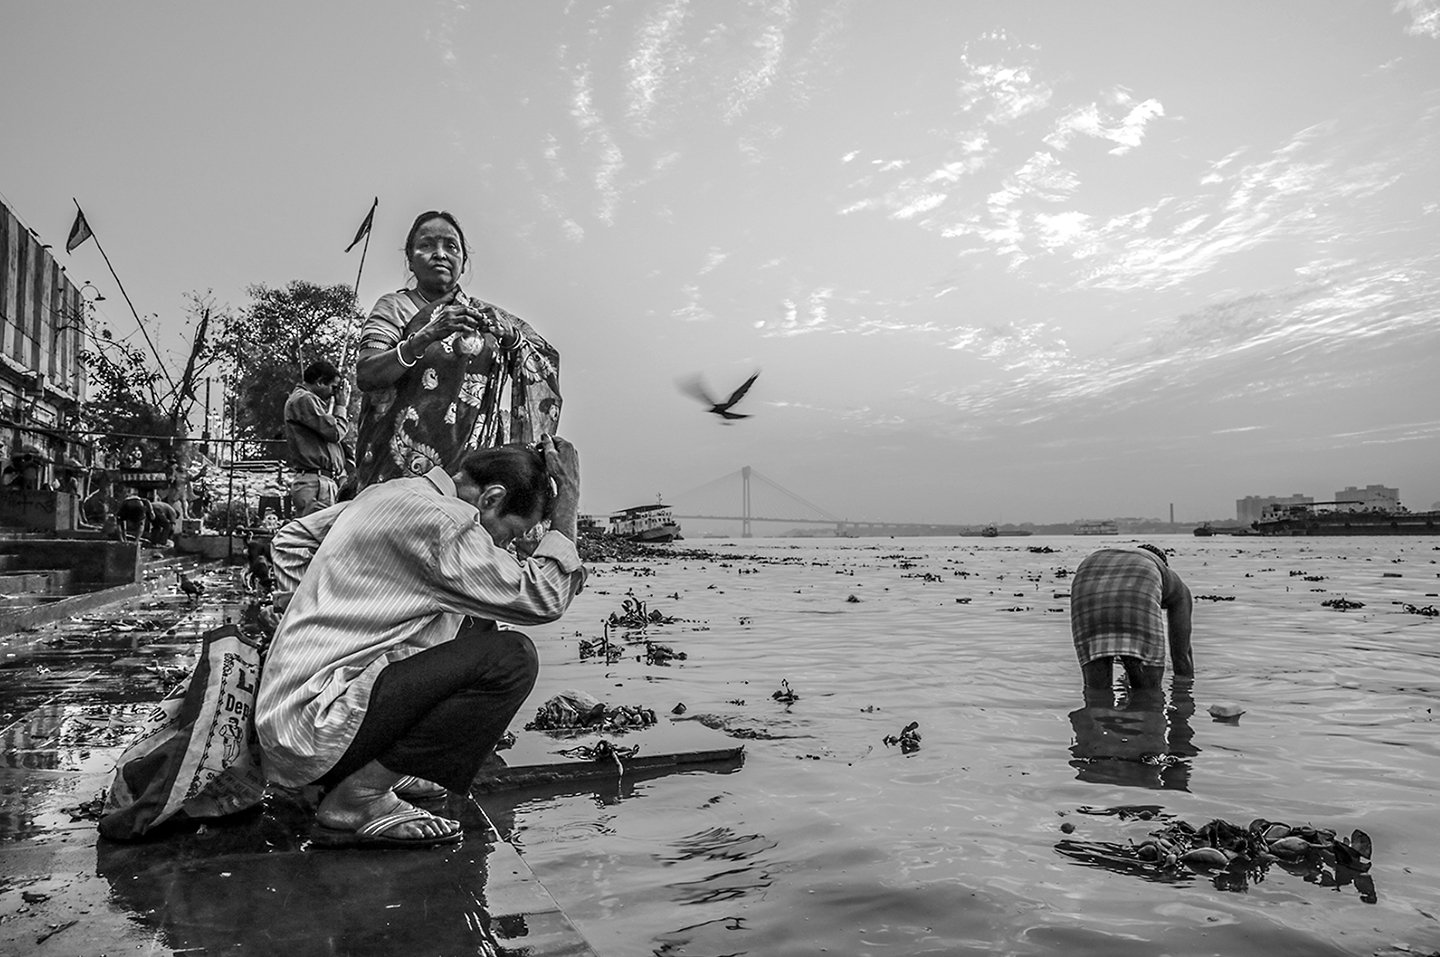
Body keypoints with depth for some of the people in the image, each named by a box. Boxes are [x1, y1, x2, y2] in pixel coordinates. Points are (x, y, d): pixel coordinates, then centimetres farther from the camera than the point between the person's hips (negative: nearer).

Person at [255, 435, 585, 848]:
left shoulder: (389, 492, 11)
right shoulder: (441, 523, -19)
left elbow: (291, 539, 23)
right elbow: (544, 599, -18)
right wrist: (566, 505, -10)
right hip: (317, 732, -10)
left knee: (475, 629, 16)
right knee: (511, 658, -20)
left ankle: (381, 769, 10)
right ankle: (357, 801, -12)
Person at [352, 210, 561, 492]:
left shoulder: (485, 315, 17)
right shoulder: (395, 306, 10)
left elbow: (546, 364, 9)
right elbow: (365, 375, -6)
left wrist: (509, 337, -10)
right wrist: (427, 336, -19)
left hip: (473, 456, 2)